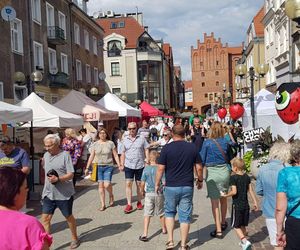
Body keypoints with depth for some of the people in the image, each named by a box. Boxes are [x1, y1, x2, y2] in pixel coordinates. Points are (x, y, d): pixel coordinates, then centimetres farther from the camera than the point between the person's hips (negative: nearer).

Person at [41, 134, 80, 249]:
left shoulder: (65, 155, -14)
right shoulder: (46, 155, 5)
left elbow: (71, 174, -17)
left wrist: (58, 179, -31)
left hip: (64, 194, -5)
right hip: (48, 193, 5)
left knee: (69, 217, 13)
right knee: (45, 218, 0)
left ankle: (75, 239, 34)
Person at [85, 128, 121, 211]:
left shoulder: (110, 143, 0)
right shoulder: (95, 144, 5)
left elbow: (115, 156, 2)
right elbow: (91, 157, 6)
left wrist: (119, 165, -6)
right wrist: (87, 167, 2)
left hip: (108, 167, -2)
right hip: (98, 167, 2)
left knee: (107, 185, -11)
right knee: (101, 185, 5)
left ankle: (111, 195, 22)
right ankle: (103, 205, 15)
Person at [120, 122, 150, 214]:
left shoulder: (142, 138, -1)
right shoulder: (125, 139, 6)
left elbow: (146, 150, 1)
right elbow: (123, 153, 10)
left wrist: (147, 159, -11)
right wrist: (122, 164, 5)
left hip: (140, 165, -1)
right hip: (128, 165, 1)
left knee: (139, 184, 9)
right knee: (128, 184, -5)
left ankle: (139, 202, 25)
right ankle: (129, 204, 0)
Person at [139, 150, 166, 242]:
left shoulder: (146, 169, -6)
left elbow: (142, 183, -5)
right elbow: (164, 182, -14)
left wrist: (143, 191, 12)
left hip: (149, 194, 0)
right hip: (159, 194, 0)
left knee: (147, 214, 2)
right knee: (161, 213, 18)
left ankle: (145, 234, -5)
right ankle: (164, 229, 37)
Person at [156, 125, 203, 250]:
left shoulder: (166, 148, -8)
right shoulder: (192, 147, -1)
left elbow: (161, 169, -8)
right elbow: (199, 167, 3)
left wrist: (157, 184, 4)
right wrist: (200, 180, 19)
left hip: (171, 187, -1)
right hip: (187, 187, 1)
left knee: (169, 212, 19)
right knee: (185, 216, 9)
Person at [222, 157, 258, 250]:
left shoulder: (233, 177, -15)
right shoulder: (247, 177, 4)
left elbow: (234, 191, -23)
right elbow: (250, 190, 6)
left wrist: (225, 195, -8)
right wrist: (255, 202, 12)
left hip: (237, 205, -6)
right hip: (245, 204, 6)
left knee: (236, 226, 3)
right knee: (243, 225, 18)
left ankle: (245, 241, -12)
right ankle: (243, 242, 28)